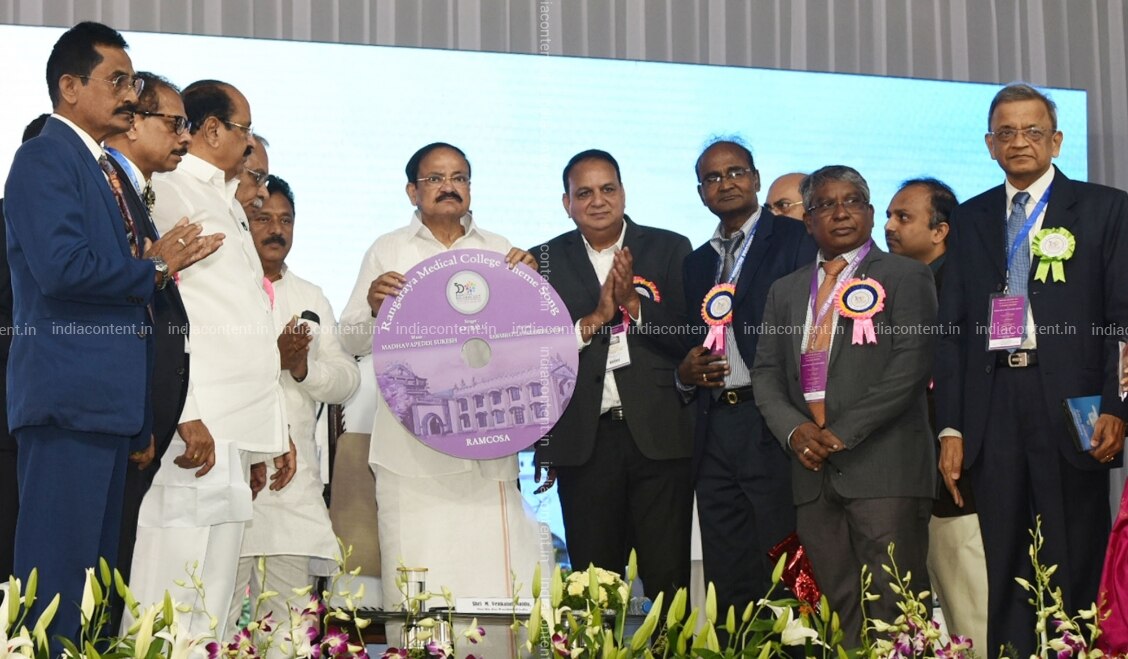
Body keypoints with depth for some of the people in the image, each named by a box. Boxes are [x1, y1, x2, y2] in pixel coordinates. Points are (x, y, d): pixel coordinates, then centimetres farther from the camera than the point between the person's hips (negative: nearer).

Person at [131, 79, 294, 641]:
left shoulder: (227, 205, 26)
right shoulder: (171, 191, -3)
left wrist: (275, 428, 21)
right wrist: (186, 415, -21)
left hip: (236, 432, 9)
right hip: (197, 427, -9)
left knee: (212, 614, 6)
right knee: (173, 610, -12)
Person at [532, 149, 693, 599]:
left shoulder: (669, 249, 7)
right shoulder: (546, 262, 9)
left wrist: (633, 302, -13)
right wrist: (595, 318, -11)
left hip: (658, 433, -1)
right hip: (585, 440, 1)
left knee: (669, 580, -1)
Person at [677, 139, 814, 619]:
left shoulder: (796, 241, 0)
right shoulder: (697, 263, 21)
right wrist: (686, 373, 2)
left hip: (773, 430, -6)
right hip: (714, 432, 6)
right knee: (727, 585, 7)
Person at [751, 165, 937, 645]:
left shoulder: (905, 277, 5)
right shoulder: (786, 291, 20)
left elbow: (910, 367, -6)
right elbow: (766, 372, 14)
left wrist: (843, 432, -12)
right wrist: (794, 428, -6)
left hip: (883, 468, -4)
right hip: (814, 471, 5)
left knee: (894, 615, -8)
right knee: (837, 613, 4)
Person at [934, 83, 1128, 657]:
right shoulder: (970, 219, 15)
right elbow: (952, 328, 12)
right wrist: (950, 427, 4)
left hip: (1071, 408, -3)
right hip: (993, 411, 3)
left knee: (1075, 572, 0)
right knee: (1004, 575, 5)